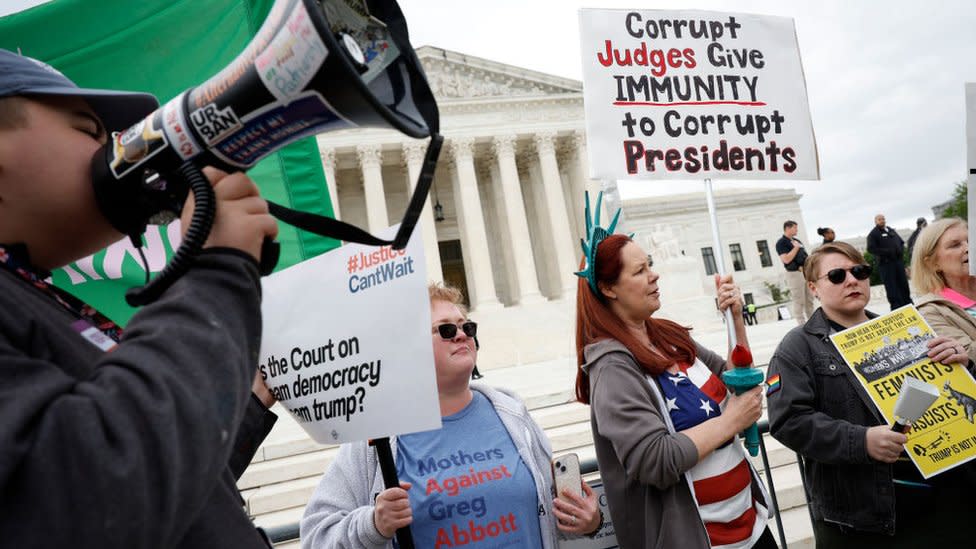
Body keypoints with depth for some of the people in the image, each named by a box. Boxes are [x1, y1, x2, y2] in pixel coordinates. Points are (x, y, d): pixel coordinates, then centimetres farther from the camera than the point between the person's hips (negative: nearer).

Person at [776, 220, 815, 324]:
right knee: (798, 301, -5)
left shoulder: (797, 241, 17)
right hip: (794, 274, -8)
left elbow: (805, 256, 18)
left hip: (806, 272, 8)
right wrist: (796, 247, -12)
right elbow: (786, 259, -19)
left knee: (809, 300, 12)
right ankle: (802, 325, 0)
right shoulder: (781, 243, -8)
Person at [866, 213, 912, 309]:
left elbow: (901, 242, 26)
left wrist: (901, 250, 5)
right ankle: (896, 306, -3)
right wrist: (887, 252, -19)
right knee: (892, 287, -6)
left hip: (898, 261, 6)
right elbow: (871, 249, -13)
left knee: (903, 283, 11)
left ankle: (908, 303, 22)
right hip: (885, 263, -6)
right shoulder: (873, 234, -2)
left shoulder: (891, 230, 19)